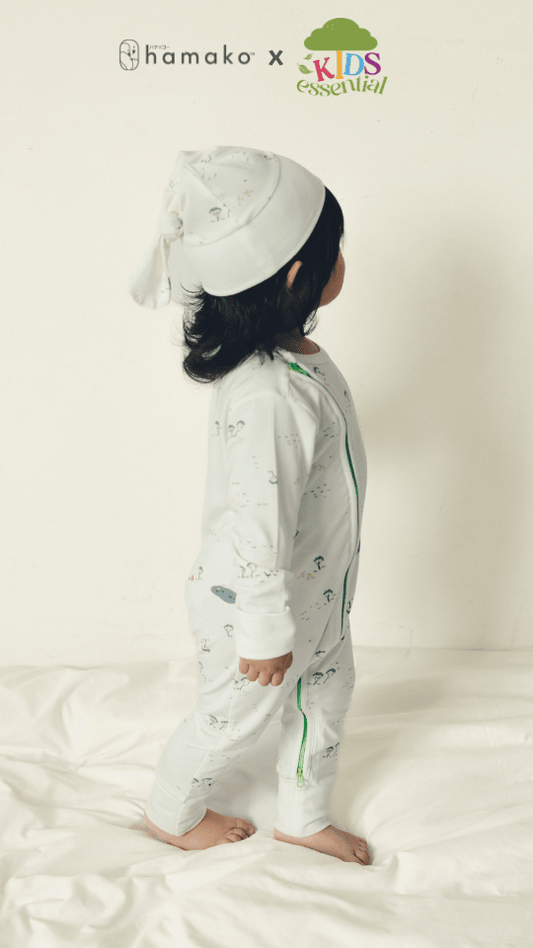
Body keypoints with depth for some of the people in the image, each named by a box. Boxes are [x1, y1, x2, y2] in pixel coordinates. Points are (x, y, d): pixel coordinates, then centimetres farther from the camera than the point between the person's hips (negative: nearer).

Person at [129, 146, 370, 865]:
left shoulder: (290, 349, -5)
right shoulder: (270, 396, -38)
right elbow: (257, 529, -33)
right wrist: (267, 634, -22)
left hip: (316, 589, 9)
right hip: (256, 599, -9)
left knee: (328, 688, 24)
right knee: (238, 712, 16)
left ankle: (305, 818, 49)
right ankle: (171, 815, 46)